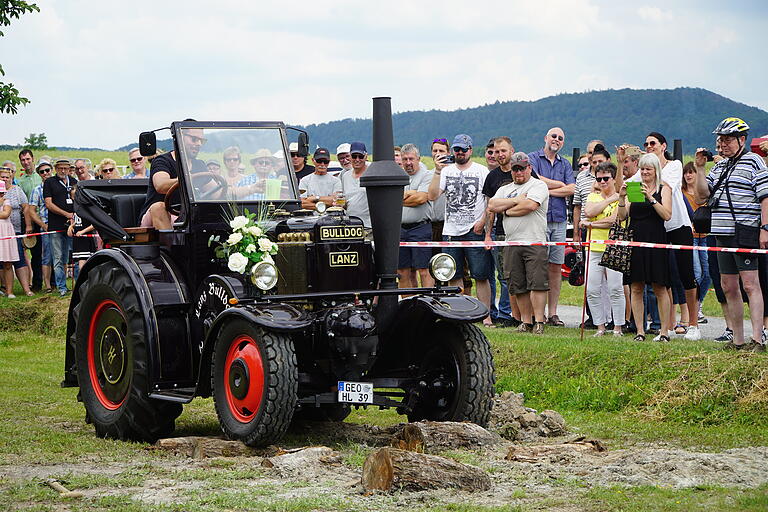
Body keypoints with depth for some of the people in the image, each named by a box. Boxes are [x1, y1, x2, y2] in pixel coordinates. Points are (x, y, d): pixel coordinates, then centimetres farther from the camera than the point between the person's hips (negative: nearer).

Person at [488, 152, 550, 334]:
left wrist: (507, 211, 0)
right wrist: (516, 200, -3)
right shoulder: (504, 189, 21)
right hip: (512, 243, 5)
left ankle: (538, 321, -9)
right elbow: (492, 206, 5)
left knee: (537, 283, -11)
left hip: (535, 242, -5)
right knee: (518, 286, 5)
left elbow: (530, 205, -14)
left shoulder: (538, 185, 4)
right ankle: (525, 322, 10)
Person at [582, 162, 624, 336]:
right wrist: (610, 200, -5)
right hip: (594, 249, 5)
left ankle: (618, 327, 3)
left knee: (615, 289, -6)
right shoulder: (593, 197, 16)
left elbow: (614, 220, -13)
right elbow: (589, 212, -5)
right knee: (592, 290, 2)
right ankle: (600, 326, 12)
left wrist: (591, 224, -6)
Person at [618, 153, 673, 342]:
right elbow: (622, 216, 7)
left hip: (656, 241, -3)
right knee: (636, 288, 2)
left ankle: (664, 331, 5)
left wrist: (651, 198, -18)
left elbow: (667, 215, -10)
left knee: (659, 288, 0)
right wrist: (622, 198, -9)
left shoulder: (664, 189, 4)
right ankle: (640, 331, 6)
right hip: (635, 240, 3)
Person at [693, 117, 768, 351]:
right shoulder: (720, 166, 19)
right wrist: (700, 168, 5)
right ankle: (737, 340, 14)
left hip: (745, 233, -8)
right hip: (722, 235, 8)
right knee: (728, 288, 8)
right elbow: (702, 194, 16)